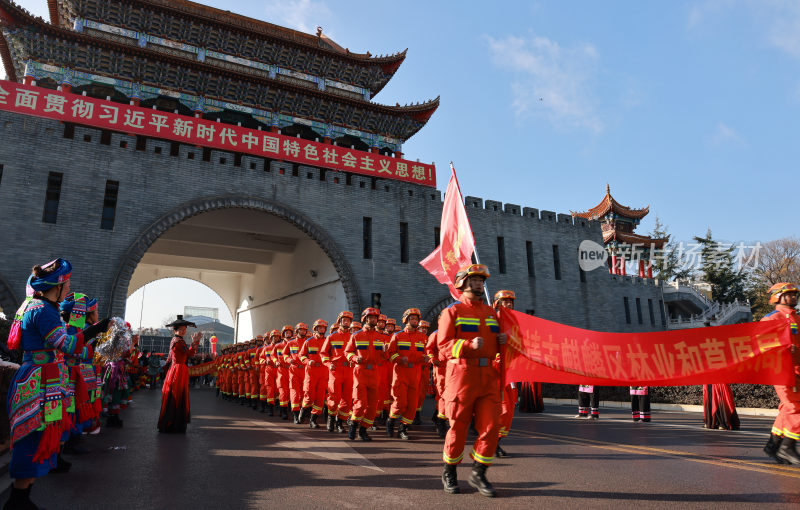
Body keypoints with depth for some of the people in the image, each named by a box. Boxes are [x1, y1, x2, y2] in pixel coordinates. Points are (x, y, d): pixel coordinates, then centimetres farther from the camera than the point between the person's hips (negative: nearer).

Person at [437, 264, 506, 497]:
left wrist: (502, 340, 3)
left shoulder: (491, 312, 17)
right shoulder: (452, 311, 0)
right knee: (458, 427, 3)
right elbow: (443, 346, -9)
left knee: (491, 427, 1)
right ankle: (449, 473, 23)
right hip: (462, 373, -5)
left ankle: (478, 474, 17)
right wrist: (470, 345, -24)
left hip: (488, 376, 5)